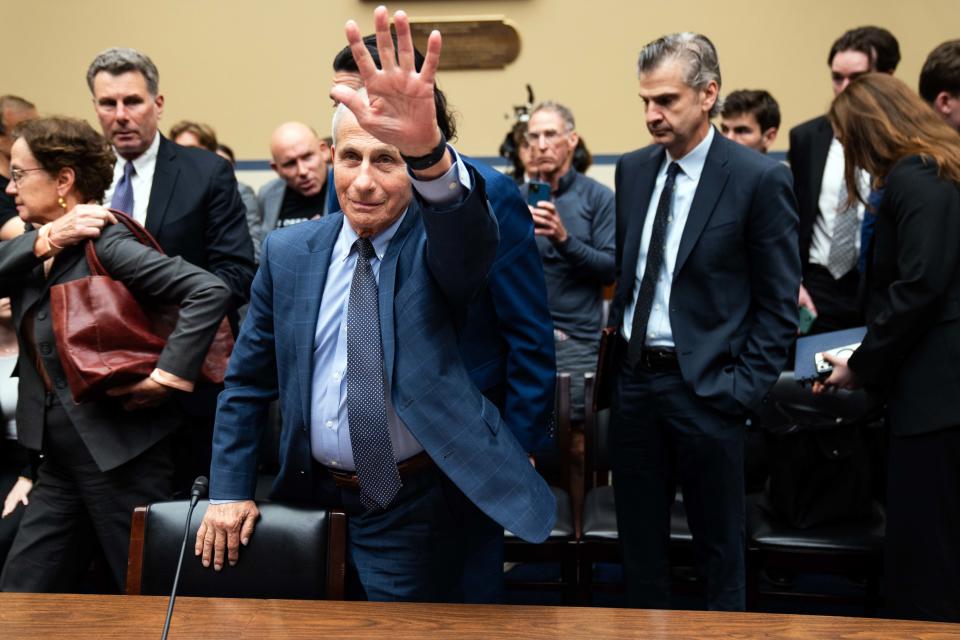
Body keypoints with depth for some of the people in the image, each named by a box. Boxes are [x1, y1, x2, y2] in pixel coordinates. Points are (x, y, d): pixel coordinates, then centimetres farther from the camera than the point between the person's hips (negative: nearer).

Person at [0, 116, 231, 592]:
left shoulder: (104, 245, -15)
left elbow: (209, 291, -24)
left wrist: (166, 375, -25)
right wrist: (45, 240, -17)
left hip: (120, 458, -8)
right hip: (59, 462, 8)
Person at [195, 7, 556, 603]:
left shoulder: (436, 246, -11)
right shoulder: (289, 252, -1)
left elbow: (471, 238, -38)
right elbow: (248, 381, 8)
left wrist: (428, 149, -58)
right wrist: (229, 490, 1)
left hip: (417, 509, -4)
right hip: (313, 496, 4)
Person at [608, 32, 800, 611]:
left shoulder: (761, 178, -10)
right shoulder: (632, 170, 7)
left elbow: (779, 303, -8)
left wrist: (743, 388, -12)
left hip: (706, 389, -5)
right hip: (635, 380, 5)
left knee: (720, 546, 8)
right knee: (640, 541, 15)